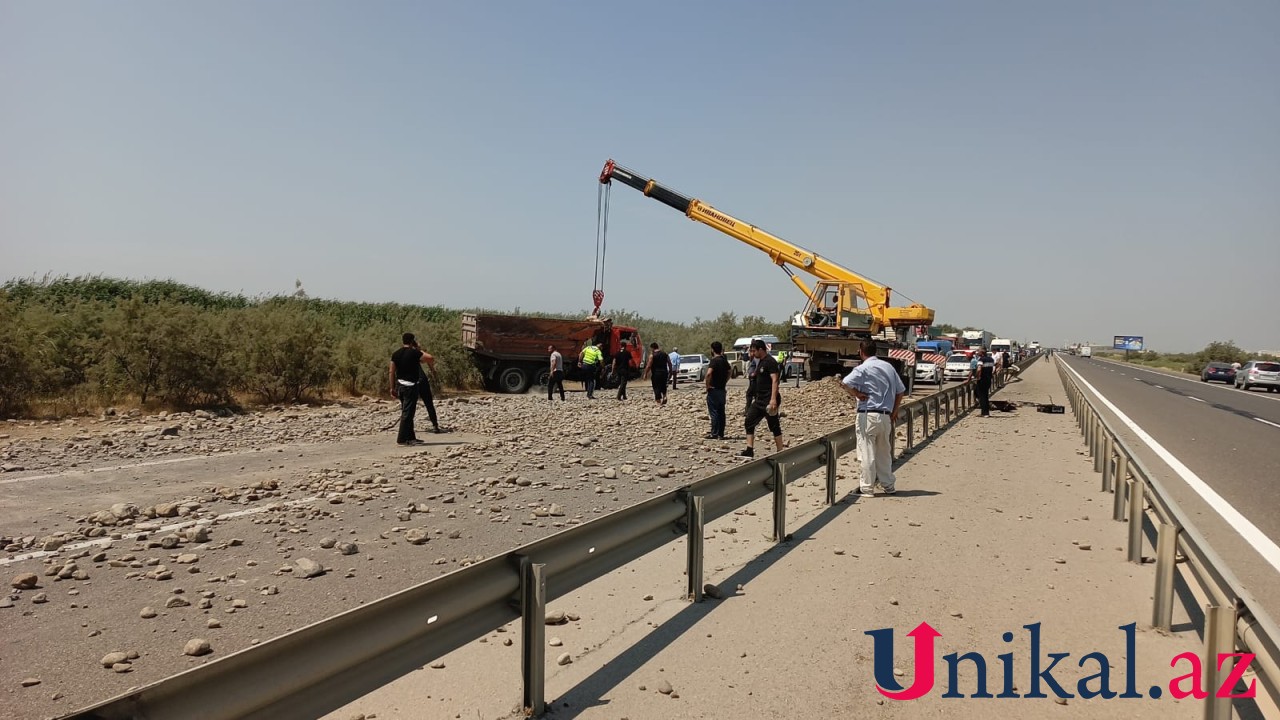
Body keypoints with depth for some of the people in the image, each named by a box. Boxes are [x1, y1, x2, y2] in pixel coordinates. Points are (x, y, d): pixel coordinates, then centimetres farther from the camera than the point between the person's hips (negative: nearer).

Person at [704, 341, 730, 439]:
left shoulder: (714, 361, -15)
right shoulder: (724, 360, 10)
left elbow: (709, 373, -30)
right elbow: (729, 373, 26)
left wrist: (708, 385, -19)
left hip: (714, 390, -8)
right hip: (722, 389, 8)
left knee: (713, 412, -3)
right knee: (721, 412, 10)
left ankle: (714, 434, -2)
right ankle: (721, 433, 13)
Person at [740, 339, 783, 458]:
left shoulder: (770, 362, -14)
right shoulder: (760, 362, 15)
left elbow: (774, 380, -21)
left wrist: (773, 399, -28)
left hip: (768, 400, -10)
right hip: (759, 400, 10)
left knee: (774, 426, -2)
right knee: (749, 422, 6)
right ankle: (750, 451, 8)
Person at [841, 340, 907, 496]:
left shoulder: (863, 369, -9)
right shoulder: (888, 367, 10)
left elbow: (844, 383, -25)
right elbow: (900, 391, 15)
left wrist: (857, 394, -10)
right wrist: (894, 411, 20)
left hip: (867, 415, -6)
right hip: (886, 416, 6)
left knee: (867, 453, 1)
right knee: (884, 452, 16)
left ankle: (867, 488, 6)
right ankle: (888, 486, 24)